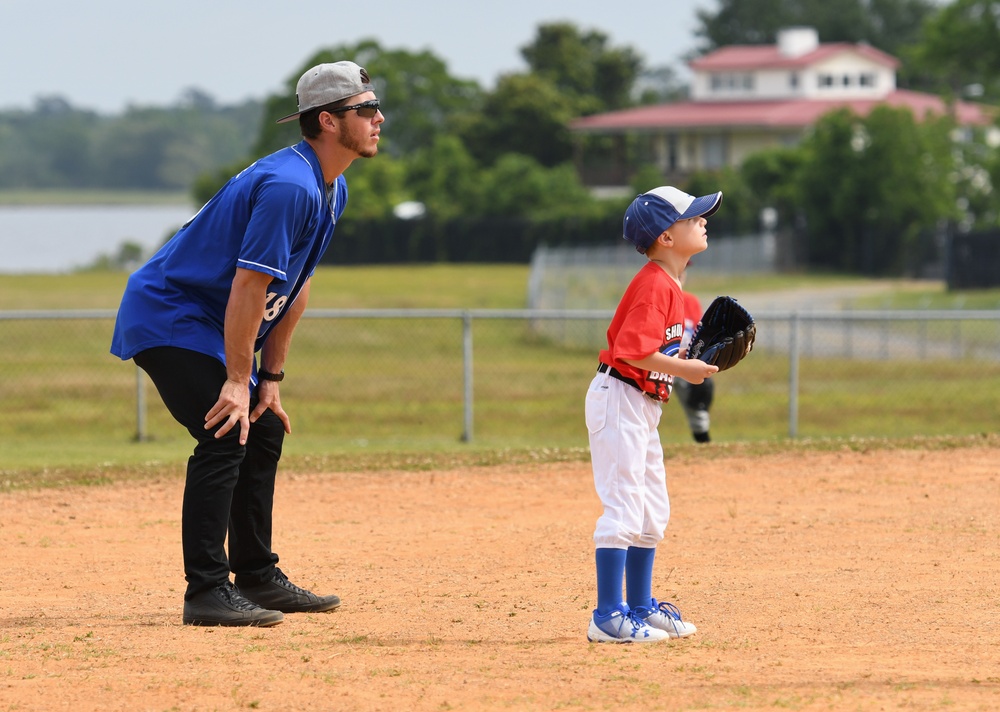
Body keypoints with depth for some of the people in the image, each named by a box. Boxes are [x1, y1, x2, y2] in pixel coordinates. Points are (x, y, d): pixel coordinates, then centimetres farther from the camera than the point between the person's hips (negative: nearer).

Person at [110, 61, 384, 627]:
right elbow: (249, 286, -28)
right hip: (168, 318, -11)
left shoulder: (333, 190, 7)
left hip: (205, 323, 11)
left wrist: (271, 379, 9)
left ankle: (258, 577, 23)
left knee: (265, 433, 14)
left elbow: (294, 288, 11)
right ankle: (207, 593, -19)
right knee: (227, 437, -19)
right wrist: (238, 380, -25)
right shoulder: (289, 187, -26)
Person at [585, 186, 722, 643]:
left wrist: (692, 359, 4)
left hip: (643, 407, 10)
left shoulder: (671, 286, 12)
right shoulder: (653, 285, -19)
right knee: (624, 509, -11)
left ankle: (640, 607, 26)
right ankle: (608, 618, -11)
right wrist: (682, 369, -20)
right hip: (618, 398, -10)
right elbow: (633, 350, -27)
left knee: (653, 512, 16)